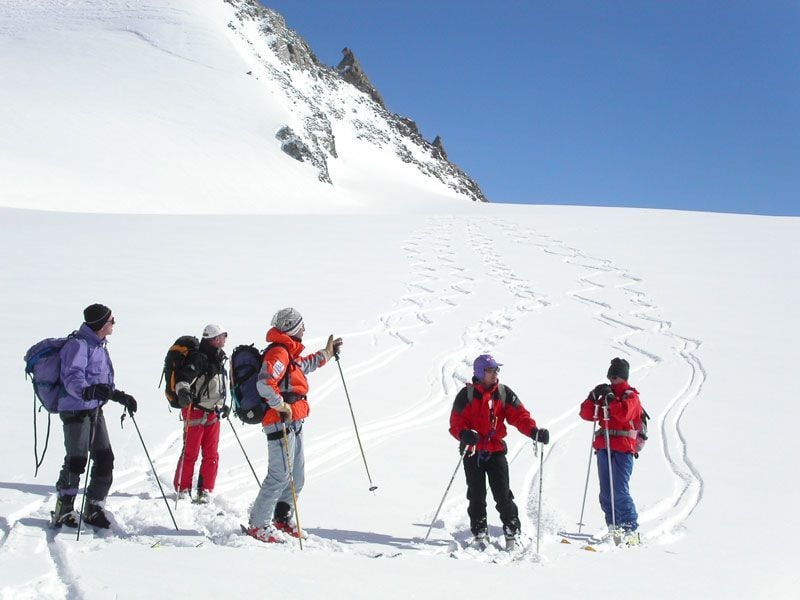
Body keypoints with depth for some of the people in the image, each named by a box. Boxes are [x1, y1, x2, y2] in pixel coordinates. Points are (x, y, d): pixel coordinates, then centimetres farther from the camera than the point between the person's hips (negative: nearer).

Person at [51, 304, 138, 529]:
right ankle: (63, 511, 7)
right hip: (76, 411, -9)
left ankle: (93, 508, 18)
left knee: (105, 460, 6)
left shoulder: (99, 346, 16)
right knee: (76, 461, -8)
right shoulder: (78, 345, -14)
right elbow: (72, 379, -25)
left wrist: (120, 396, 23)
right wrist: (88, 391, -42)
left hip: (95, 410, 9)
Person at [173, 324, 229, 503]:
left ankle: (205, 490, 14)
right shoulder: (198, 358, -14)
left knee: (211, 455, 7)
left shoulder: (219, 359, 15)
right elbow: (184, 376, -30)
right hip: (195, 412, -8)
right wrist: (182, 391, -48)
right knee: (190, 453, -2)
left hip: (213, 413, 8)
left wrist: (223, 404, 32)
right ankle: (182, 489, 10)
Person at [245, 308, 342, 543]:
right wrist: (281, 406, -21)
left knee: (296, 475, 16)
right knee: (280, 476, -8)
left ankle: (282, 518, 28)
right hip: (281, 422, -10)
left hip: (294, 423, 10)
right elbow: (264, 384, -29)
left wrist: (327, 353, 46)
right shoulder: (278, 353, -16)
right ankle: (258, 525, -1)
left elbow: (304, 366, 40)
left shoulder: (289, 352, 18)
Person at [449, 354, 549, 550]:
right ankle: (480, 534, 15)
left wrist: (534, 431, -21)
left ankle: (512, 531, 10)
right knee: (476, 495, 3)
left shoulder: (504, 393, 4)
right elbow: (456, 422, -5)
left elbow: (520, 415, -3)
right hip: (473, 452, -1)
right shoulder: (467, 394, -2)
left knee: (503, 494, -4)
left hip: (496, 450, 1)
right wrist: (465, 434, -26)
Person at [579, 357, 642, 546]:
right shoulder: (606, 395, 19)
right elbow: (587, 414, 12)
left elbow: (624, 414, -20)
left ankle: (631, 531, -10)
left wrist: (609, 397, -16)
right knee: (606, 493, 7)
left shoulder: (631, 396, 1)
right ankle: (614, 529, 15)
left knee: (620, 492, -14)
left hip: (623, 449, -7)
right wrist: (593, 396, -2)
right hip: (604, 448, 7)